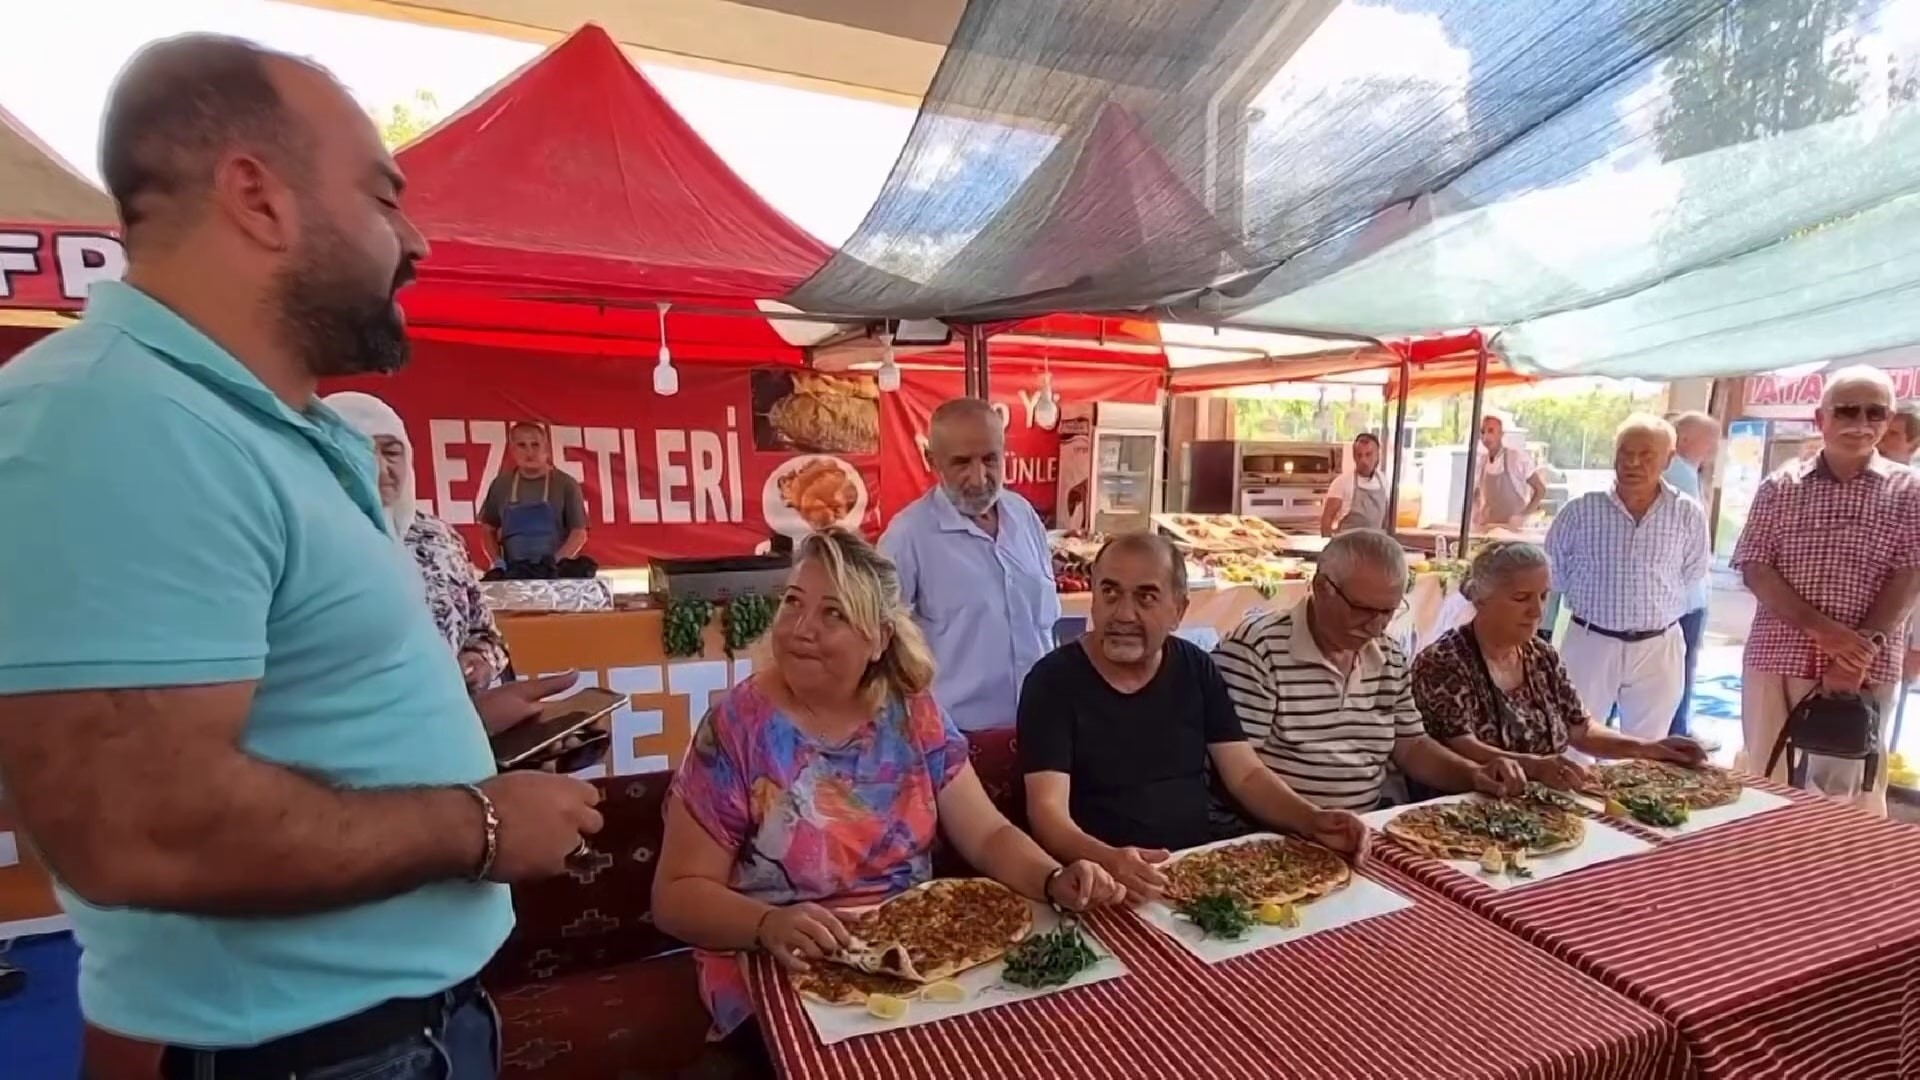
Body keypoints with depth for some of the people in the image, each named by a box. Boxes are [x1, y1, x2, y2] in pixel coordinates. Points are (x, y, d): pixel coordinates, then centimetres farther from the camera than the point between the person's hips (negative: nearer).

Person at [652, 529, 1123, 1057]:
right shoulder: (736, 727, -12)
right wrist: (767, 924, -29)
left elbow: (989, 835, -1)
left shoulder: (914, 717, -3)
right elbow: (678, 894, -10)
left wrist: (1054, 880, -20)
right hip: (779, 976, -2)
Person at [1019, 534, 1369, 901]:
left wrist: (1312, 819, -15)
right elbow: (1048, 809, -18)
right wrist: (1107, 860, -37)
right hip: (1104, 882, -3)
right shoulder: (1054, 681, -11)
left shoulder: (1197, 670, 4)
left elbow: (1247, 775, 4)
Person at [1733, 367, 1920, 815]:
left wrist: (1864, 649, -14)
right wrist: (1820, 628, -15)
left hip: (1866, 669, 0)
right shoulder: (1779, 486, 3)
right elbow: (1754, 569, -2)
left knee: (1849, 788, 7)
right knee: (1765, 779, 8)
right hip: (1777, 658, 0)